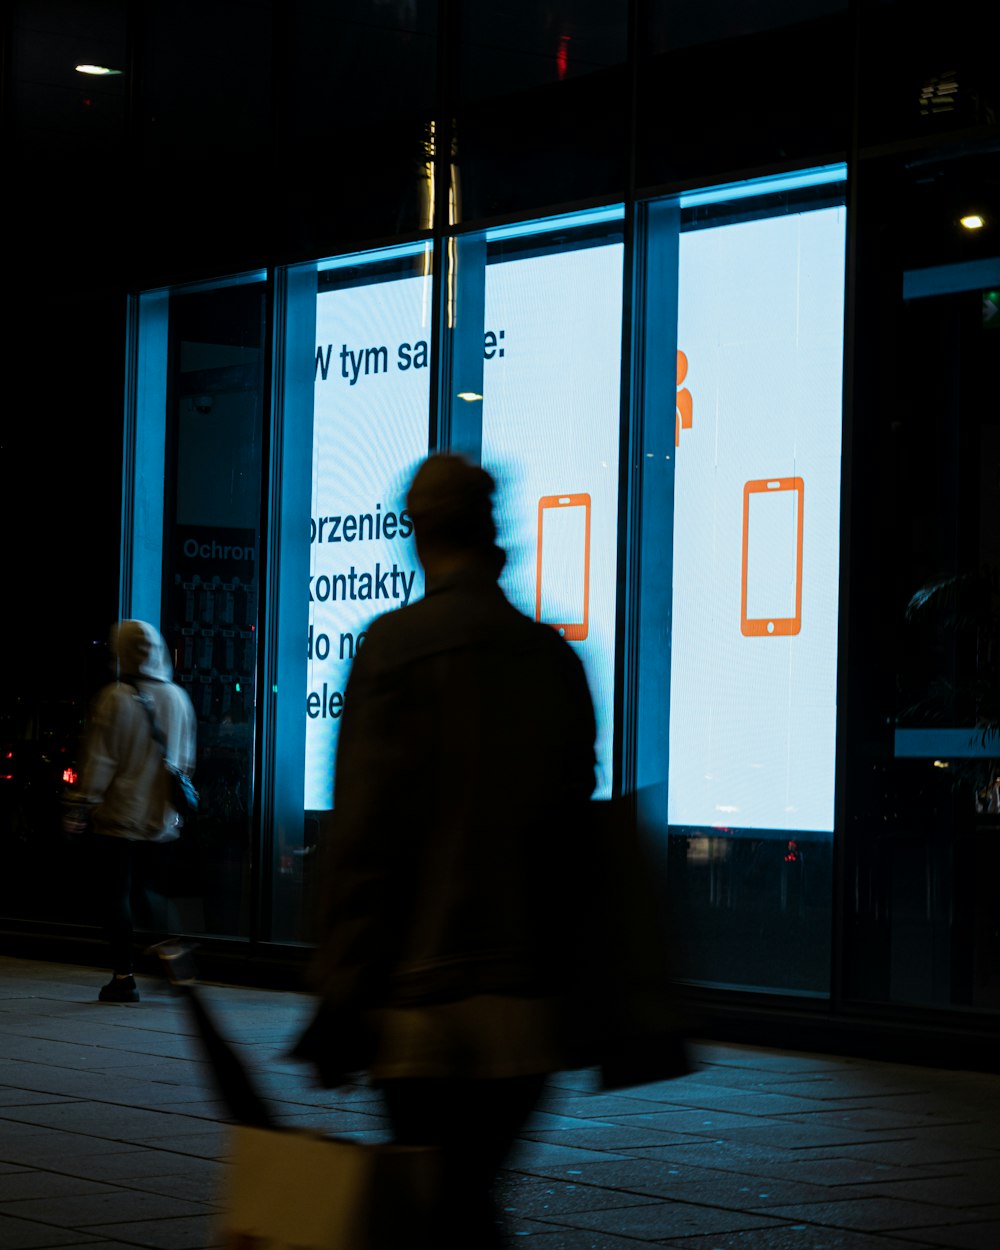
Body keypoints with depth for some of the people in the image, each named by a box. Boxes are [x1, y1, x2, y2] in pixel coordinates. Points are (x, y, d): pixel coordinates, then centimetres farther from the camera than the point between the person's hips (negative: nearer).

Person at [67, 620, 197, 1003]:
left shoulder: (115, 698, -11)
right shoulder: (178, 698, 5)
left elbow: (99, 761, -11)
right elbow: (187, 760, 12)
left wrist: (80, 808, -5)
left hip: (120, 815, -5)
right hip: (161, 819, 5)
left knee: (117, 895, 1)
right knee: (148, 893, 15)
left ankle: (123, 976, 1)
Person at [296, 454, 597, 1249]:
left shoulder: (397, 645, -7)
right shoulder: (555, 656, 7)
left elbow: (366, 835, -10)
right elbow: (573, 819, 11)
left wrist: (342, 1004, -7)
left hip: (424, 1004, -5)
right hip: (530, 1003, 5)